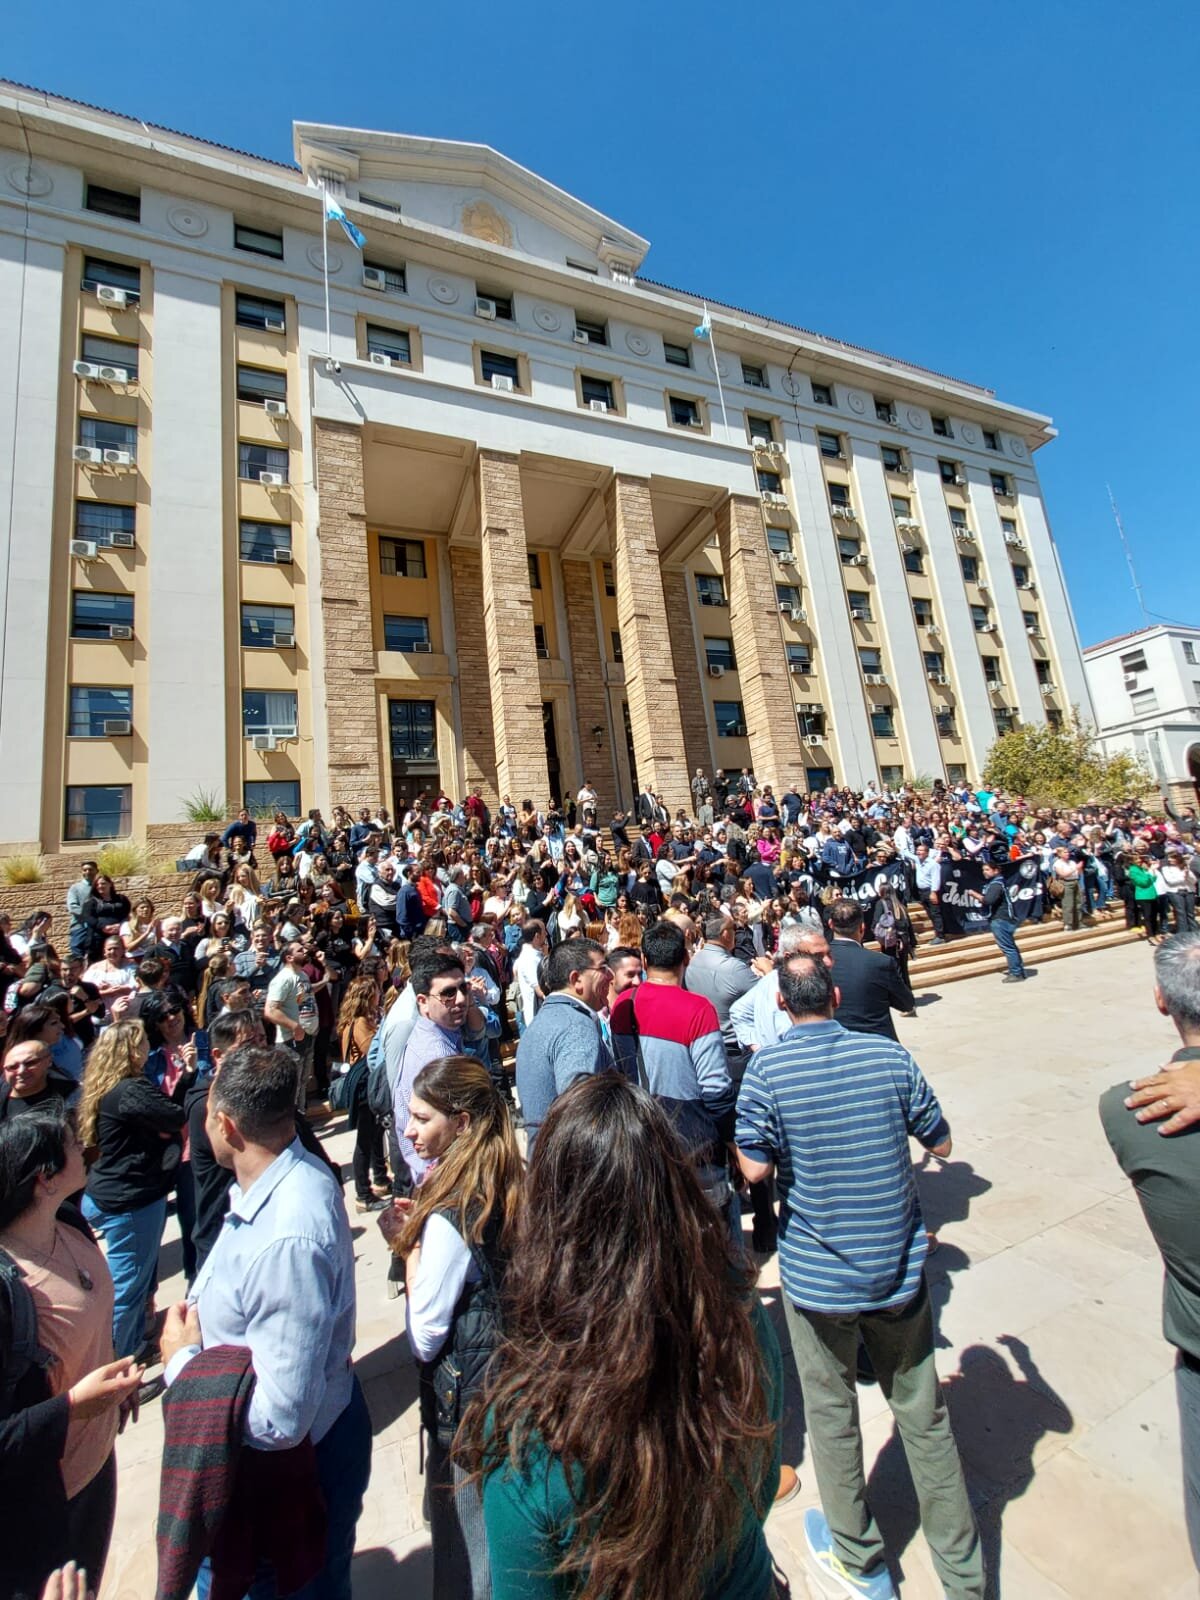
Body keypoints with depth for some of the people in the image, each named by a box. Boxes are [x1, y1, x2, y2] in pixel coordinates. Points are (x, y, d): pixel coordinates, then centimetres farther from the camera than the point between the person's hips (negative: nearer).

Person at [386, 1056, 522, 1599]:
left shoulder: (449, 1217, -30)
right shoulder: (510, 1190, -7)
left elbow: (425, 1339, -20)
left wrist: (411, 1246, -13)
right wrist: (423, 1229, -3)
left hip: (466, 1397, -7)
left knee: (466, 1549, 18)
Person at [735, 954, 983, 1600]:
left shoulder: (766, 1068, -20)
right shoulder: (889, 1055, -12)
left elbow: (755, 1167, -16)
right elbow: (941, 1143, -1)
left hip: (819, 1275, -2)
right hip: (899, 1269, 2)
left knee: (831, 1414, 22)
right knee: (923, 1413, 22)